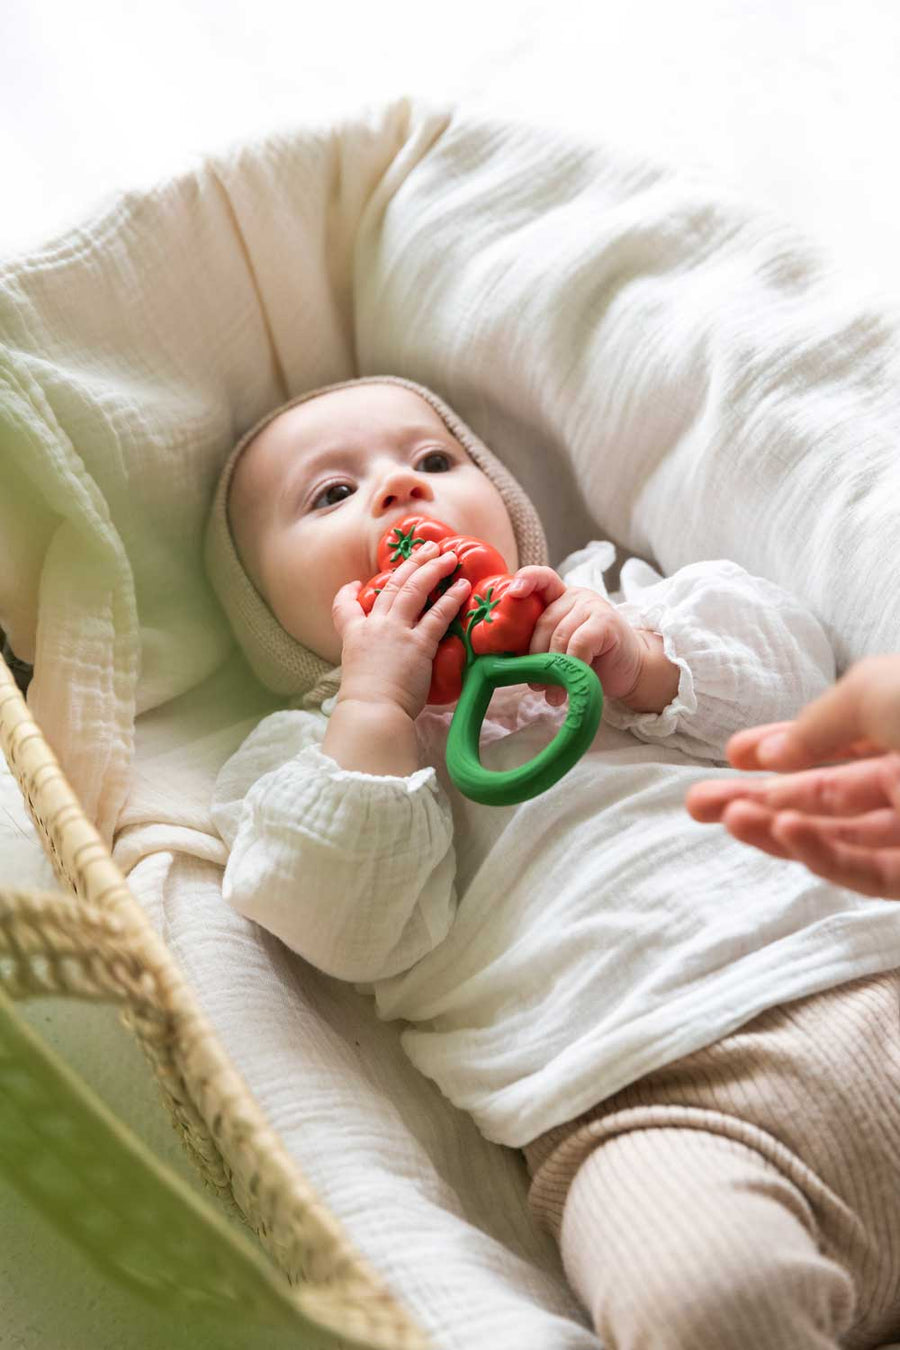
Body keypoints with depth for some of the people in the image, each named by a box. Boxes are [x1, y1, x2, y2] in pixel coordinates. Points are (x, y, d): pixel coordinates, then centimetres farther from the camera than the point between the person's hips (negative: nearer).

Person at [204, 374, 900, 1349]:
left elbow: (792, 663, 16)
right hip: (645, 1099, -3)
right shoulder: (311, 746, 17)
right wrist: (376, 704, -4)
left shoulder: (611, 599, 27)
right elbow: (356, 933, 0)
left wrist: (647, 663, -2)